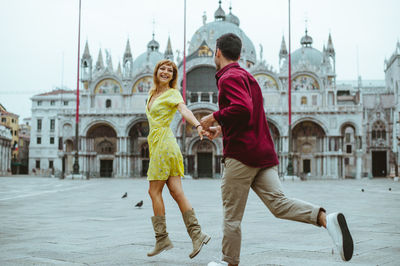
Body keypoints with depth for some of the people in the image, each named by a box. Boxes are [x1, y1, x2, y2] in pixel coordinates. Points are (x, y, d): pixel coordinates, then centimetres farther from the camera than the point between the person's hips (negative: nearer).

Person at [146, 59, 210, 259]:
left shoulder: (172, 94, -5)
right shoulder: (153, 92, 20)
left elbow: (185, 110, -23)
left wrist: (198, 125, -41)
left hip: (163, 143, -8)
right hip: (156, 143, 8)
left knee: (154, 191, -4)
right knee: (176, 192, 1)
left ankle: (162, 239, 3)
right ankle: (196, 233, -1)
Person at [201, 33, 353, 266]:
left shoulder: (229, 77, -8)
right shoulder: (247, 76, 23)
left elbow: (242, 108, -27)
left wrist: (215, 118, -13)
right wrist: (222, 129, 29)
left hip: (241, 153, -9)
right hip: (264, 152, 9)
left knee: (232, 215, 4)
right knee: (278, 203, -4)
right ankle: (325, 218, -24)